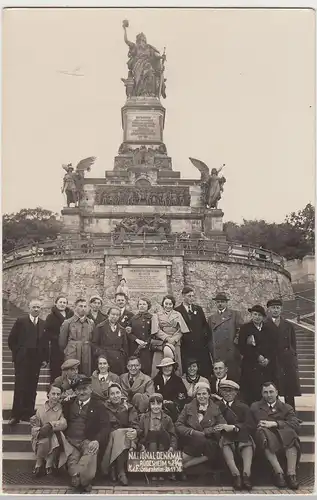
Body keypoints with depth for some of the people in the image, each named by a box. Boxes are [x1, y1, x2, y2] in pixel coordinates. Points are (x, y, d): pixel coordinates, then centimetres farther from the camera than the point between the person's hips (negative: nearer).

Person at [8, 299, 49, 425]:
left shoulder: (43, 324, 9)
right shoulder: (21, 321, -1)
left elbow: (45, 343, 11)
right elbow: (11, 339, 1)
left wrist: (45, 359, 6)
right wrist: (17, 353, -2)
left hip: (36, 360, 3)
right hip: (22, 360, -3)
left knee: (32, 388, 5)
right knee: (20, 387, -3)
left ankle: (28, 413, 15)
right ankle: (16, 415, 4)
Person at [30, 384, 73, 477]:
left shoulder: (62, 408, -1)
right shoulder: (40, 410, 2)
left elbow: (64, 424, -16)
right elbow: (34, 428, 0)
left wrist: (51, 425, -31)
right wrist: (39, 431, -22)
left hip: (56, 442, 0)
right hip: (41, 441, 1)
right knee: (46, 438, -32)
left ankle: (49, 463, -15)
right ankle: (39, 464, -11)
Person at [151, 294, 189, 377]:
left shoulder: (177, 315, 14)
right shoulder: (156, 315, 11)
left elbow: (181, 330, 5)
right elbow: (157, 330, 0)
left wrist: (174, 339, -10)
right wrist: (167, 338, -12)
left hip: (175, 344, 1)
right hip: (161, 344, -1)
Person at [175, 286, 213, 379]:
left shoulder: (198, 309, 13)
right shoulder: (177, 311, 1)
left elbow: (205, 325, 17)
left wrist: (205, 336, 5)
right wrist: (180, 339, -6)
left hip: (201, 347, 3)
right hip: (186, 348, -3)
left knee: (205, 371, 0)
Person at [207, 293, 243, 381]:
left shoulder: (235, 314, 9)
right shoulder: (211, 318, 18)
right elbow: (209, 336, 17)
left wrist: (237, 339, -9)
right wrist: (211, 350, 7)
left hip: (232, 353, -2)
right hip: (217, 355, 3)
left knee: (234, 376, -2)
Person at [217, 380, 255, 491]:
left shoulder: (243, 407, 19)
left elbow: (251, 426, 4)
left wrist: (234, 427, -11)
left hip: (241, 436, 1)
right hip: (225, 436, -1)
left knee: (247, 444, -34)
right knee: (225, 444, -36)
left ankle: (246, 473, -51)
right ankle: (236, 474, -51)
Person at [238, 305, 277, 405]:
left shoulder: (269, 329, 14)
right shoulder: (245, 328, 3)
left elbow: (274, 347, 11)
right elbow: (242, 348, -3)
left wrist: (268, 359, -5)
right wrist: (257, 357, -9)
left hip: (268, 367, 3)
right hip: (251, 367, -3)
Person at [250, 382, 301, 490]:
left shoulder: (286, 408, 20)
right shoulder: (255, 407, 23)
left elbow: (295, 424, -1)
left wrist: (274, 423, -12)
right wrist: (259, 426, -12)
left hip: (284, 438, 1)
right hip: (266, 438, 0)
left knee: (290, 432, -32)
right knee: (263, 431, -34)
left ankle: (291, 473, -35)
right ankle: (278, 472, -36)